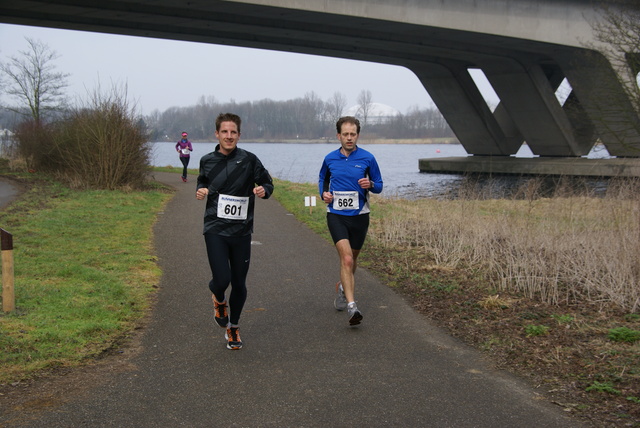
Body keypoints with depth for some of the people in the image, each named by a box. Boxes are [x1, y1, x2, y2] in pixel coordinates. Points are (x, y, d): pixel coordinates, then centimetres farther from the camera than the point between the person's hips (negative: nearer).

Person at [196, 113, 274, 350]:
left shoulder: (249, 160, -4)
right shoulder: (207, 161, 3)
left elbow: (268, 183, 7)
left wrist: (263, 190, -16)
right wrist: (201, 190, 0)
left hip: (241, 231, 0)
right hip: (215, 229, 0)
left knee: (239, 284, 8)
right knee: (221, 279, -16)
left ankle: (233, 328, 31)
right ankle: (219, 300, 23)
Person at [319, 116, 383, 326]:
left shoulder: (367, 158, -2)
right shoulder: (330, 159, 3)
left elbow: (379, 186, 5)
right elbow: (322, 179, 22)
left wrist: (370, 185, -18)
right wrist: (324, 193, 1)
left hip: (359, 216, 1)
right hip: (336, 216, -1)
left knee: (351, 259, 17)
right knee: (346, 259, -18)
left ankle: (342, 287, 46)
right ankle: (351, 305, -23)